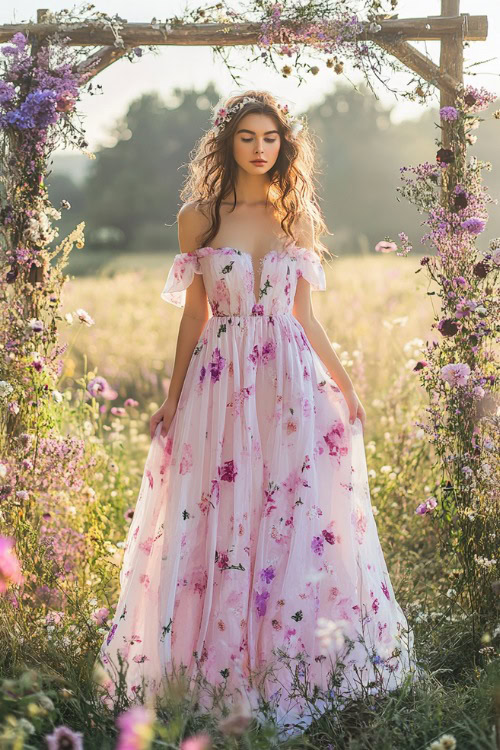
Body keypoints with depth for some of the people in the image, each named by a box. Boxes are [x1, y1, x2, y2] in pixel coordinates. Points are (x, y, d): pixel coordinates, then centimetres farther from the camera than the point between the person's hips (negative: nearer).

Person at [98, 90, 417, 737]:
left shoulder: (298, 217, 8)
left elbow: (304, 315, 12)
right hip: (219, 382, -1)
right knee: (217, 517, 1)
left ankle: (285, 663, 15)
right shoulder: (199, 215, 3)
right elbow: (194, 315, 7)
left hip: (291, 385, 2)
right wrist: (173, 396, 5)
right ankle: (218, 664, 15)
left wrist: (344, 383, 11)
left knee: (296, 519, 2)